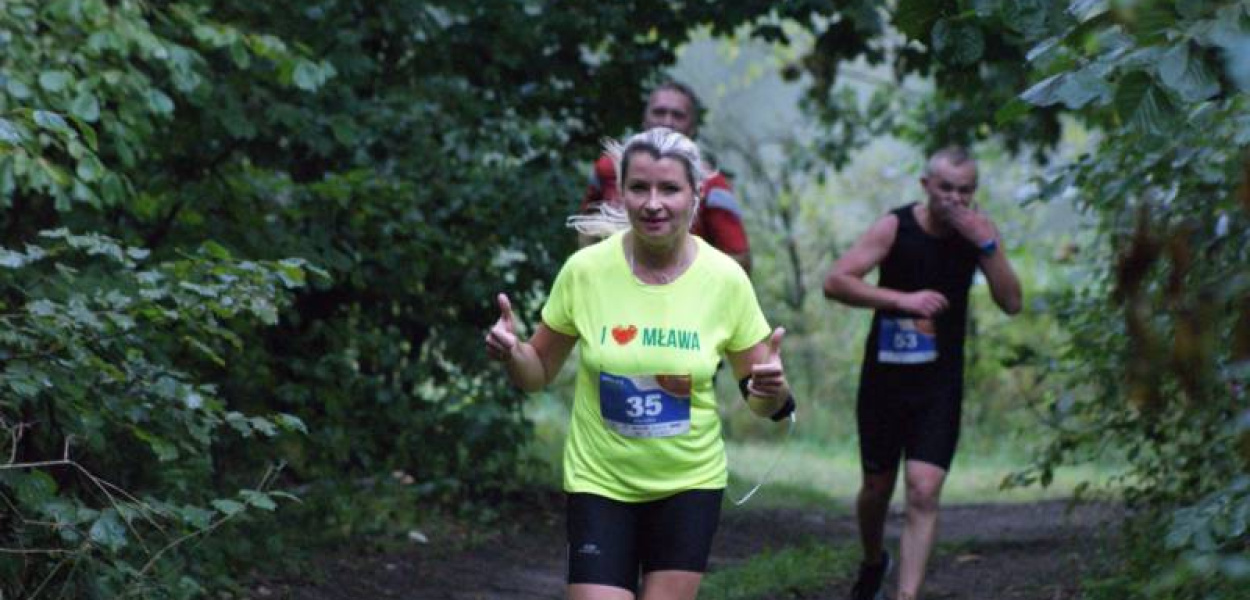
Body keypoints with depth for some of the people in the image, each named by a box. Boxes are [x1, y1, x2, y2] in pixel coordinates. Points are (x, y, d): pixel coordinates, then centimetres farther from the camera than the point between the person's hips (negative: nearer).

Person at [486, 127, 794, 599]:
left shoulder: (725, 278, -9)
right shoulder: (585, 269, -9)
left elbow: (759, 396, -1)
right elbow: (538, 373, 2)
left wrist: (773, 391, -24)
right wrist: (511, 353, -20)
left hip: (690, 485, 1)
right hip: (600, 484, -1)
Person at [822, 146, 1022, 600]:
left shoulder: (979, 231, -3)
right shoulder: (896, 227, -11)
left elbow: (1012, 303, -9)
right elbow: (835, 282, -18)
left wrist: (986, 245, -21)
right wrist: (903, 299, -27)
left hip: (940, 385, 1)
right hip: (885, 376, -1)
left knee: (924, 494, -12)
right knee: (878, 487, 14)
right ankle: (873, 563, 43)